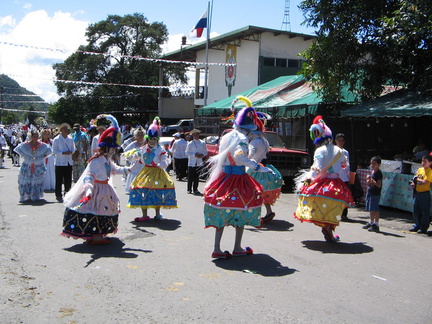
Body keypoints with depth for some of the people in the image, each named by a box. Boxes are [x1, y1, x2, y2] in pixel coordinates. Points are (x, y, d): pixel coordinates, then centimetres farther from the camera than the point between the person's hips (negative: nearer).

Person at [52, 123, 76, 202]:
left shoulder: (70, 139, 10)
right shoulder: (56, 139, -3)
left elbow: (73, 149, 16)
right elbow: (54, 151, -5)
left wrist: (71, 152, -7)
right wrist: (63, 153, -16)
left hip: (69, 162, 4)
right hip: (60, 162, -4)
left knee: (68, 180, 6)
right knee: (59, 180, -1)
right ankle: (58, 196, 7)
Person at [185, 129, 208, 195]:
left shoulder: (202, 143, 7)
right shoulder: (190, 143, -1)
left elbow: (205, 152, 13)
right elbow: (187, 152, -1)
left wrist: (202, 155, -8)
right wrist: (195, 155, -13)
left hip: (199, 162, 2)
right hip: (192, 162, -2)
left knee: (197, 177, 4)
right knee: (190, 177, 0)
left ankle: (195, 189, 12)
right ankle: (189, 189, 11)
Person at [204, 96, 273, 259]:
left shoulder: (227, 136, 11)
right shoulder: (242, 138, -14)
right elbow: (240, 157, -29)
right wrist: (258, 167, -27)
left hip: (224, 176, 7)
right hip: (238, 178, -7)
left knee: (221, 213, 10)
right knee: (241, 212, 8)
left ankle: (217, 249, 11)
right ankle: (237, 248, 18)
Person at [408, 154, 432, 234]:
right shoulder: (419, 169, 12)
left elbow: (425, 182, -20)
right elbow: (415, 179, 16)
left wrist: (417, 179, -7)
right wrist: (413, 183, -5)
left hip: (425, 194, -7)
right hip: (417, 193, 7)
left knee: (425, 212, -1)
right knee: (415, 210, 12)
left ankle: (424, 228, 5)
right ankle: (417, 226, 24)